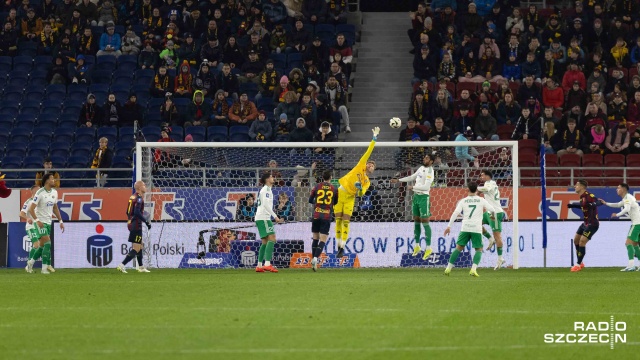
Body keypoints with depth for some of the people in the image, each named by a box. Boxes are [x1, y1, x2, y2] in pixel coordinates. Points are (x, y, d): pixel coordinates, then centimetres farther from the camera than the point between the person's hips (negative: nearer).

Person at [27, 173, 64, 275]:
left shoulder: (54, 192, 7)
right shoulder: (40, 193, -15)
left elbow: (55, 208, 18)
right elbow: (31, 209, -16)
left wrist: (60, 221, 13)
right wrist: (37, 220, -27)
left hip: (48, 222, 7)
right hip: (41, 222, -7)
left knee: (42, 246, 9)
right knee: (47, 243, -16)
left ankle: (31, 262, 25)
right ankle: (45, 267, -13)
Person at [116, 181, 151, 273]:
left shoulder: (133, 197, 13)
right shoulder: (139, 198, -14)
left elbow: (128, 212, 18)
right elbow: (137, 212, -25)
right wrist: (146, 221, -19)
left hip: (131, 223, 10)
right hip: (136, 225, -10)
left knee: (140, 246, 21)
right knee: (136, 249, -9)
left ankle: (141, 267, 29)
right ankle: (122, 265, -17)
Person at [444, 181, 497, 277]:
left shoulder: (463, 201, 8)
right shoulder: (481, 200, 6)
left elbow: (455, 213, -2)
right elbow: (492, 210, 1)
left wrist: (449, 226, -1)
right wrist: (493, 216, 25)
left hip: (465, 228, 1)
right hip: (477, 229, -1)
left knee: (458, 248, 10)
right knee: (479, 250, 10)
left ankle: (448, 268, 4)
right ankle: (473, 269, -10)